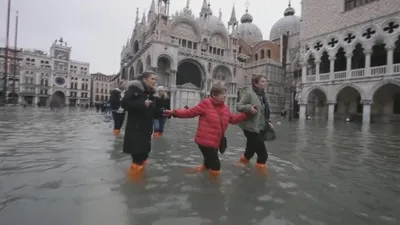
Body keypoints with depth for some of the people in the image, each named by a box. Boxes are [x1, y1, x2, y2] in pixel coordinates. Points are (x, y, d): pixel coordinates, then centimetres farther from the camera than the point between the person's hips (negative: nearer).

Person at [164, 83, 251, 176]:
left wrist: (246, 114, 12)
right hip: (205, 141, -7)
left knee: (210, 161, 27)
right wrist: (174, 112, -19)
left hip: (215, 142, 8)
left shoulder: (225, 108, 7)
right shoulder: (206, 104, -13)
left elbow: (233, 119, 18)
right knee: (215, 167, -4)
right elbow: (190, 112, -12)